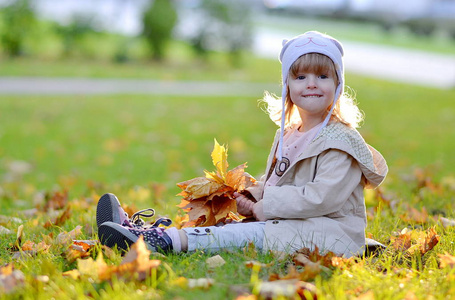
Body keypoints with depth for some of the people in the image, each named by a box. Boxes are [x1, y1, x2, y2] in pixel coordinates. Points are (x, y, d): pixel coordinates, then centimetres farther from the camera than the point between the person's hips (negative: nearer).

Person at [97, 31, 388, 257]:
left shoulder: (339, 141, -12)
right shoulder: (287, 136, 16)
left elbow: (323, 196, -22)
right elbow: (274, 181, 22)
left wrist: (268, 206, -18)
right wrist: (255, 195, -2)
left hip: (328, 233, -8)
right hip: (284, 223, 8)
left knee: (252, 234, -26)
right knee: (233, 225, -9)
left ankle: (163, 240, -36)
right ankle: (148, 230, -21)